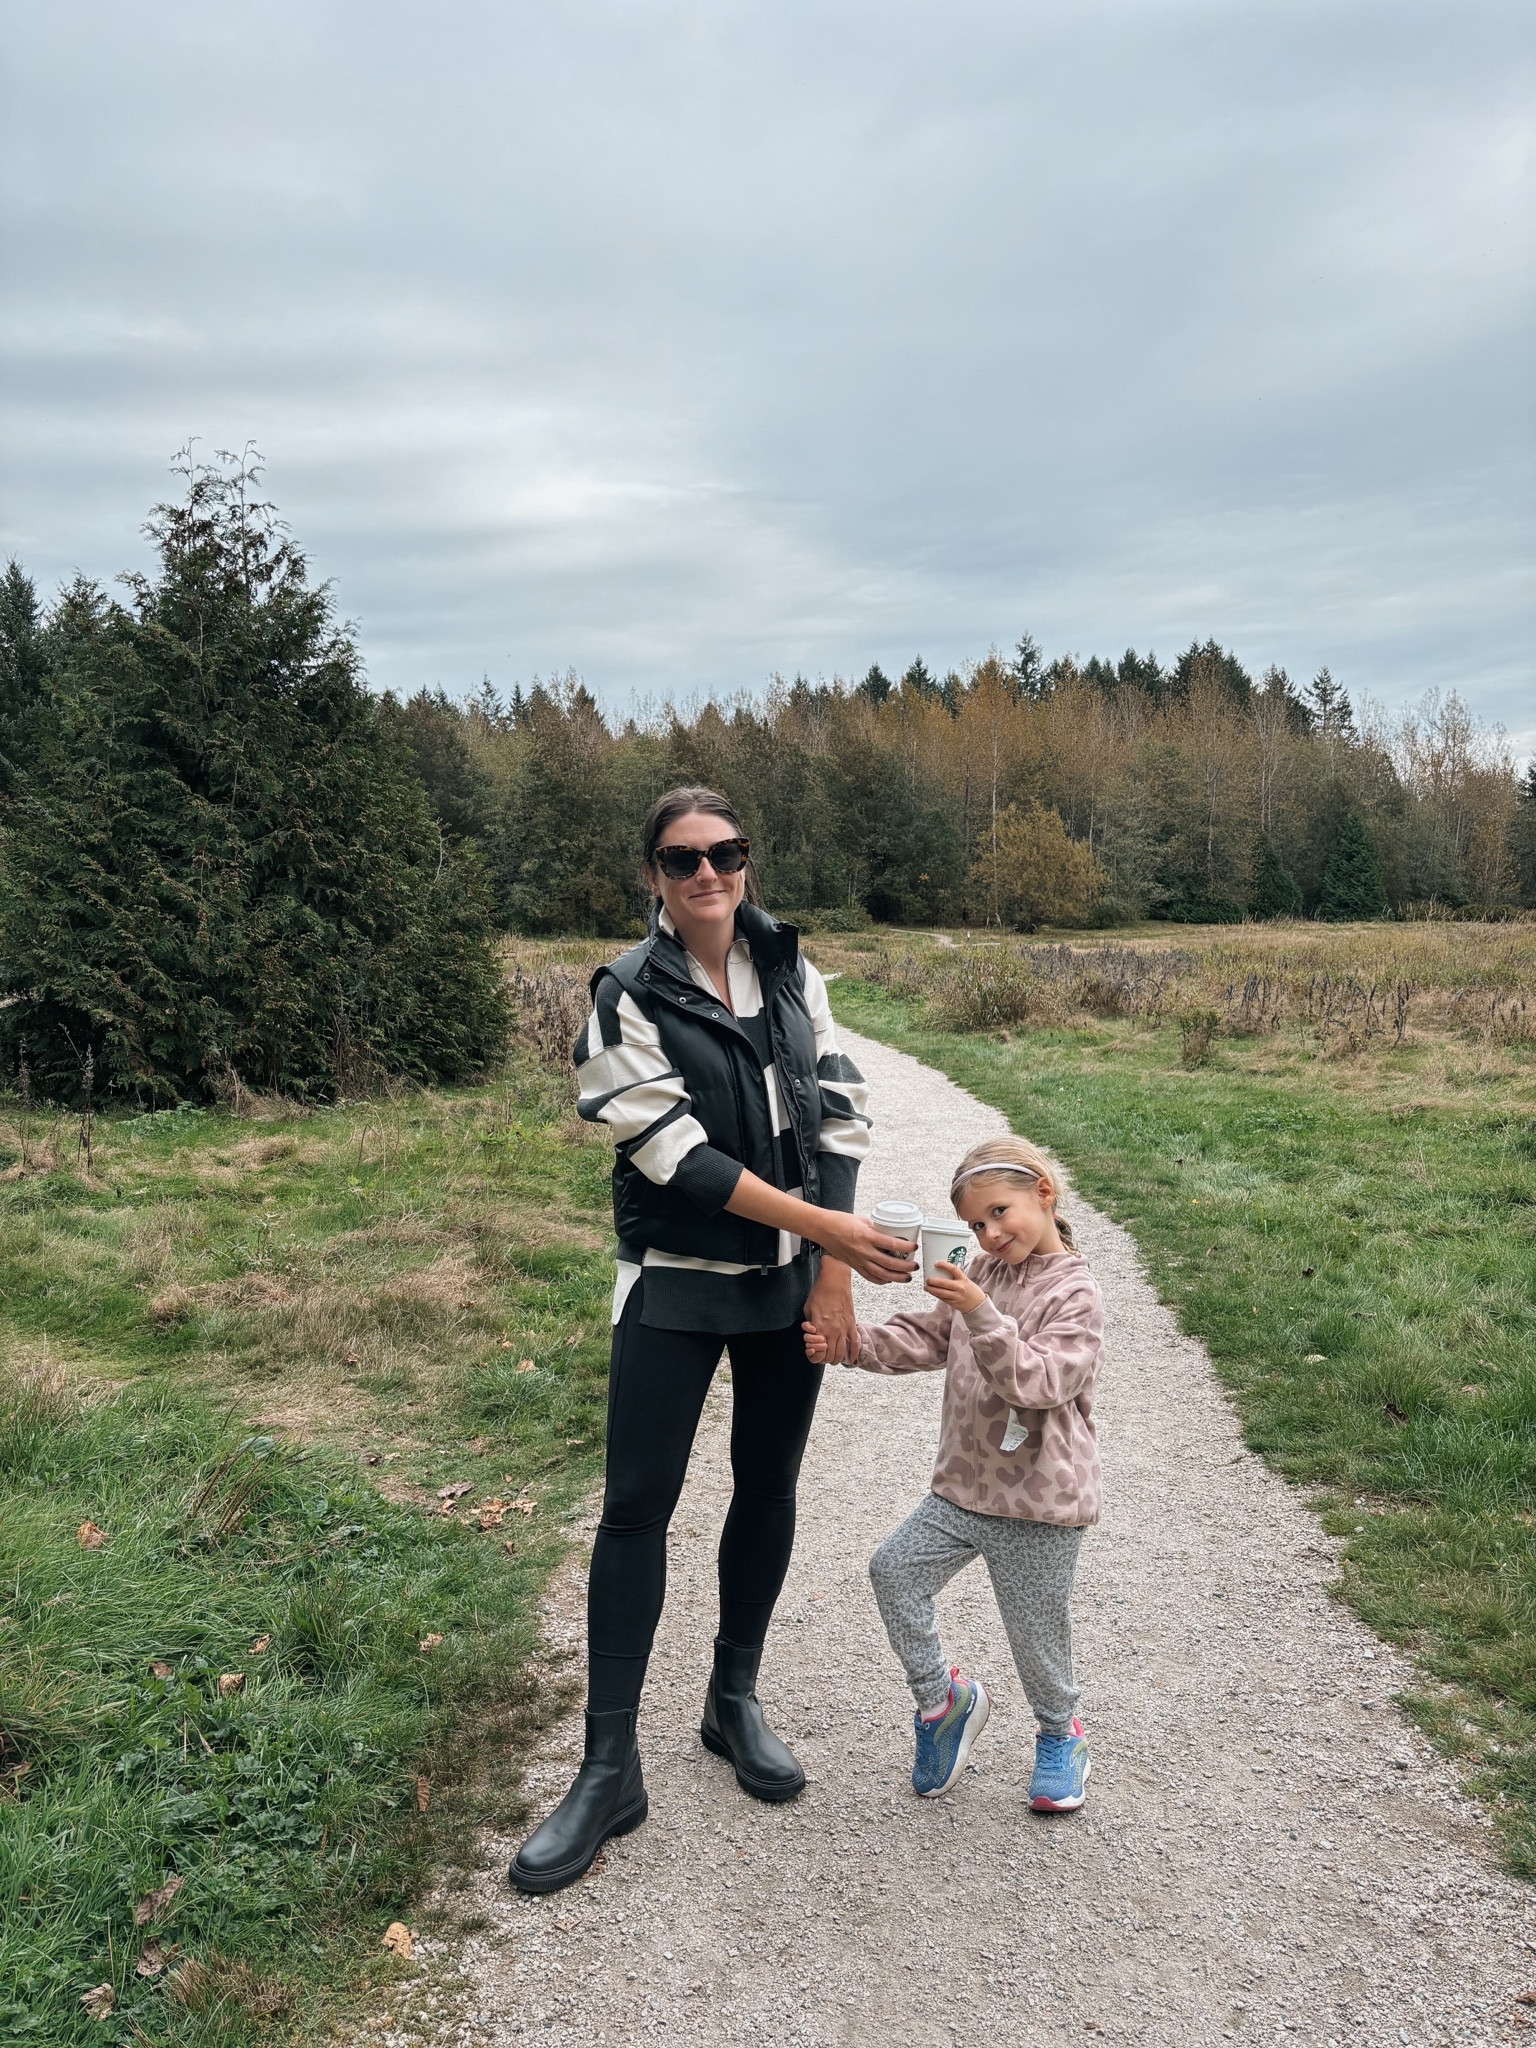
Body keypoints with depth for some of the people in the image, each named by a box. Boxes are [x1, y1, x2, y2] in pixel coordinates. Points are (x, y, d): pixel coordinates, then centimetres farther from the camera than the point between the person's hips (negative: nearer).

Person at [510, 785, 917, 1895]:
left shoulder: (792, 973, 1)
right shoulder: (629, 995, -11)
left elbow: (837, 1115, -1)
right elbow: (678, 1155, -18)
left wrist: (832, 1274, -8)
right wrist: (824, 1226, -21)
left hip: (792, 1282, 4)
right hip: (676, 1286, -4)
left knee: (768, 1489, 14)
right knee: (637, 1507, -3)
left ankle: (735, 1698, 34)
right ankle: (611, 1769, 9)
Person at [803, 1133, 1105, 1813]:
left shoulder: (1074, 1295, -16)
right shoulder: (984, 1274, 6)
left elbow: (1035, 1380, -28)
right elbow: (925, 1340, 9)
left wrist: (981, 1314, -39)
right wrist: (853, 1342, -6)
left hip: (1040, 1506, -6)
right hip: (964, 1487, 6)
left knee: (1035, 1634, 7)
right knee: (894, 1568, -2)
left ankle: (1059, 1735, 36)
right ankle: (943, 1697, 17)